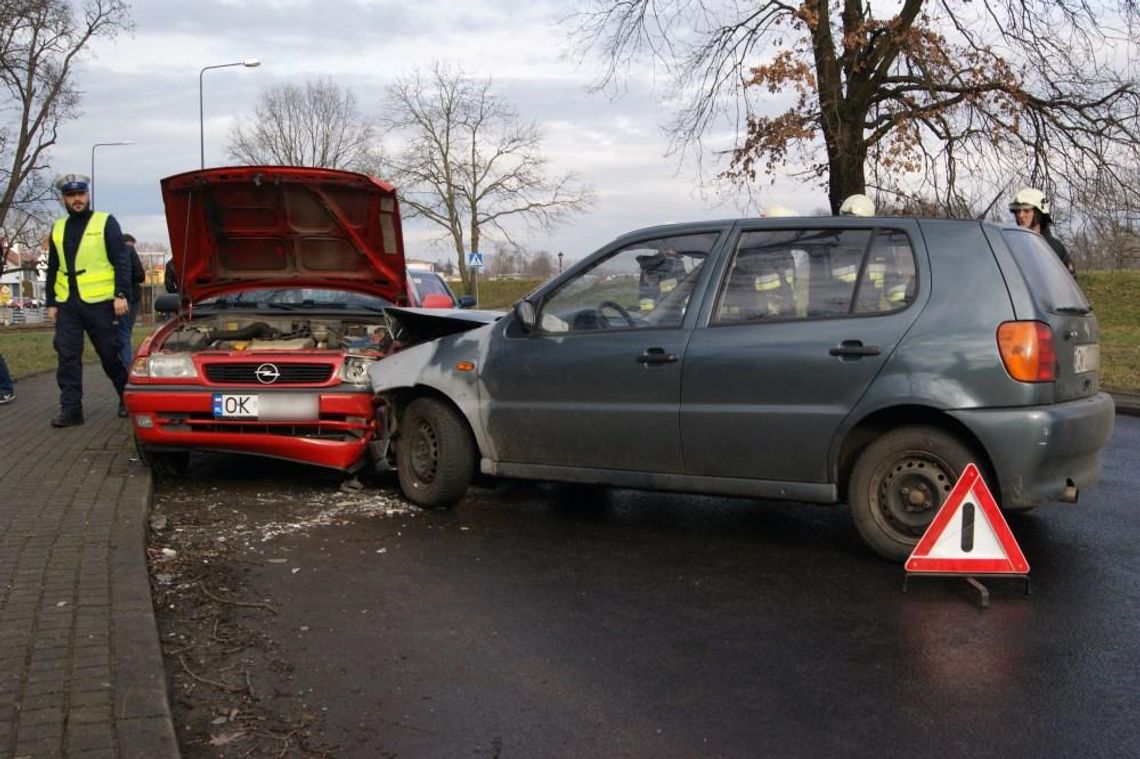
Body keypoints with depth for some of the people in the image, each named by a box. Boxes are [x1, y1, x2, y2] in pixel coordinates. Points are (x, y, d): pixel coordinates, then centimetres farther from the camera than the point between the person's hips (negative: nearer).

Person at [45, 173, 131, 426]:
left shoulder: (106, 223, 0)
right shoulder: (58, 228, 15)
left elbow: (122, 261, -5)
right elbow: (52, 270, 19)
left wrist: (121, 294, -13)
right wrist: (51, 303, 14)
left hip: (99, 301, -5)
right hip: (67, 304, 5)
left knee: (110, 354, 2)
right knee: (67, 357, 1)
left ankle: (127, 397, 21)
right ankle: (71, 409, 5)